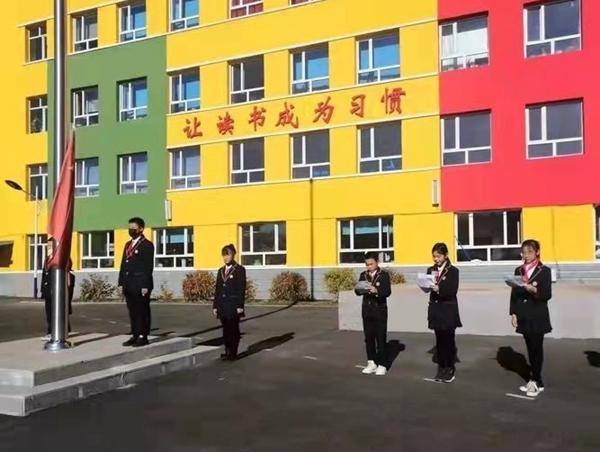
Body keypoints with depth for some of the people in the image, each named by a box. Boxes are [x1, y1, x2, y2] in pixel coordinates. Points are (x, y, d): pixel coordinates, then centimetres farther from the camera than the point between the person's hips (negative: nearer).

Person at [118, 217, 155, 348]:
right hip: (129, 284, 8)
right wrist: (121, 282, 11)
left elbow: (149, 266, -12)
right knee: (132, 311, 10)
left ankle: (143, 337, 4)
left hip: (140, 284, -8)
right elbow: (123, 264, 17)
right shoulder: (128, 244, 19)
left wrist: (146, 285, -18)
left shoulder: (147, 245, -6)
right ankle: (135, 336, 17)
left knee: (142, 311, -1)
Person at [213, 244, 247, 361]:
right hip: (223, 306, 5)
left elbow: (242, 289, -9)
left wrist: (240, 306, -15)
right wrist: (215, 305, 9)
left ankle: (233, 354, 6)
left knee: (233, 330, 0)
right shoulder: (221, 270, 13)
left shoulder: (239, 269, -4)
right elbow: (217, 289, 13)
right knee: (226, 330, 9)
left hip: (233, 305, -5)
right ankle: (227, 352, 16)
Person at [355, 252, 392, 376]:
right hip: (367, 310, 4)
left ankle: (382, 365, 6)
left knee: (381, 338, 0)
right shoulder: (363, 275, 8)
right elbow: (358, 291, 6)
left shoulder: (384, 275, -5)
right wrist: (358, 289, -17)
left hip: (379, 310, -4)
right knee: (368, 337, 9)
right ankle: (372, 362, 19)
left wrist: (377, 291, -33)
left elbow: (387, 292, -15)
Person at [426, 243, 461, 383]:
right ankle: (441, 368, 17)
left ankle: (450, 369, 9)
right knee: (439, 340, 9)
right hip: (435, 309, 4)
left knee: (449, 340, 0)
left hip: (448, 310, -4)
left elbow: (453, 291, -15)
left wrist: (439, 289, -29)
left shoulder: (453, 271, -5)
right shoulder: (431, 270, 9)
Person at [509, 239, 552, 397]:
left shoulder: (544, 271, -4)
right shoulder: (518, 270, 9)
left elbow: (547, 294, -9)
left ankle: (536, 382, 4)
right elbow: (514, 293, 9)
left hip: (538, 317, -4)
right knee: (530, 348, 10)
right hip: (523, 316, 5)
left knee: (537, 348, -2)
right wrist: (513, 314, 3)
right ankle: (535, 379, 17)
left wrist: (534, 290, -28)